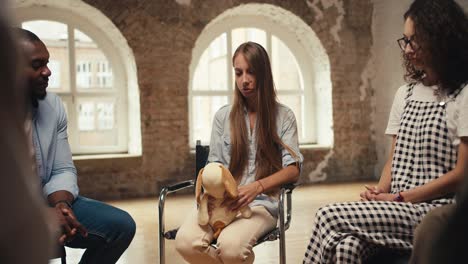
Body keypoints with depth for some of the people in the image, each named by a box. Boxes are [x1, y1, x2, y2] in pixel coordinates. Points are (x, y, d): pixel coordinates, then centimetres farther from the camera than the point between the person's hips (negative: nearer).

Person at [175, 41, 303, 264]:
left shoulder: (283, 116, 6)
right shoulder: (223, 116, 13)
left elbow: (292, 170, -4)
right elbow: (215, 165, 13)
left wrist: (257, 187, -22)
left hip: (262, 202, -2)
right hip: (222, 201, 3)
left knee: (230, 245, -35)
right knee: (186, 241, -30)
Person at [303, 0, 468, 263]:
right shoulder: (405, 94, 16)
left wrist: (399, 197, -12)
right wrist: (380, 191, -4)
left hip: (434, 210, -5)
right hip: (397, 209, 5)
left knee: (329, 216, -24)